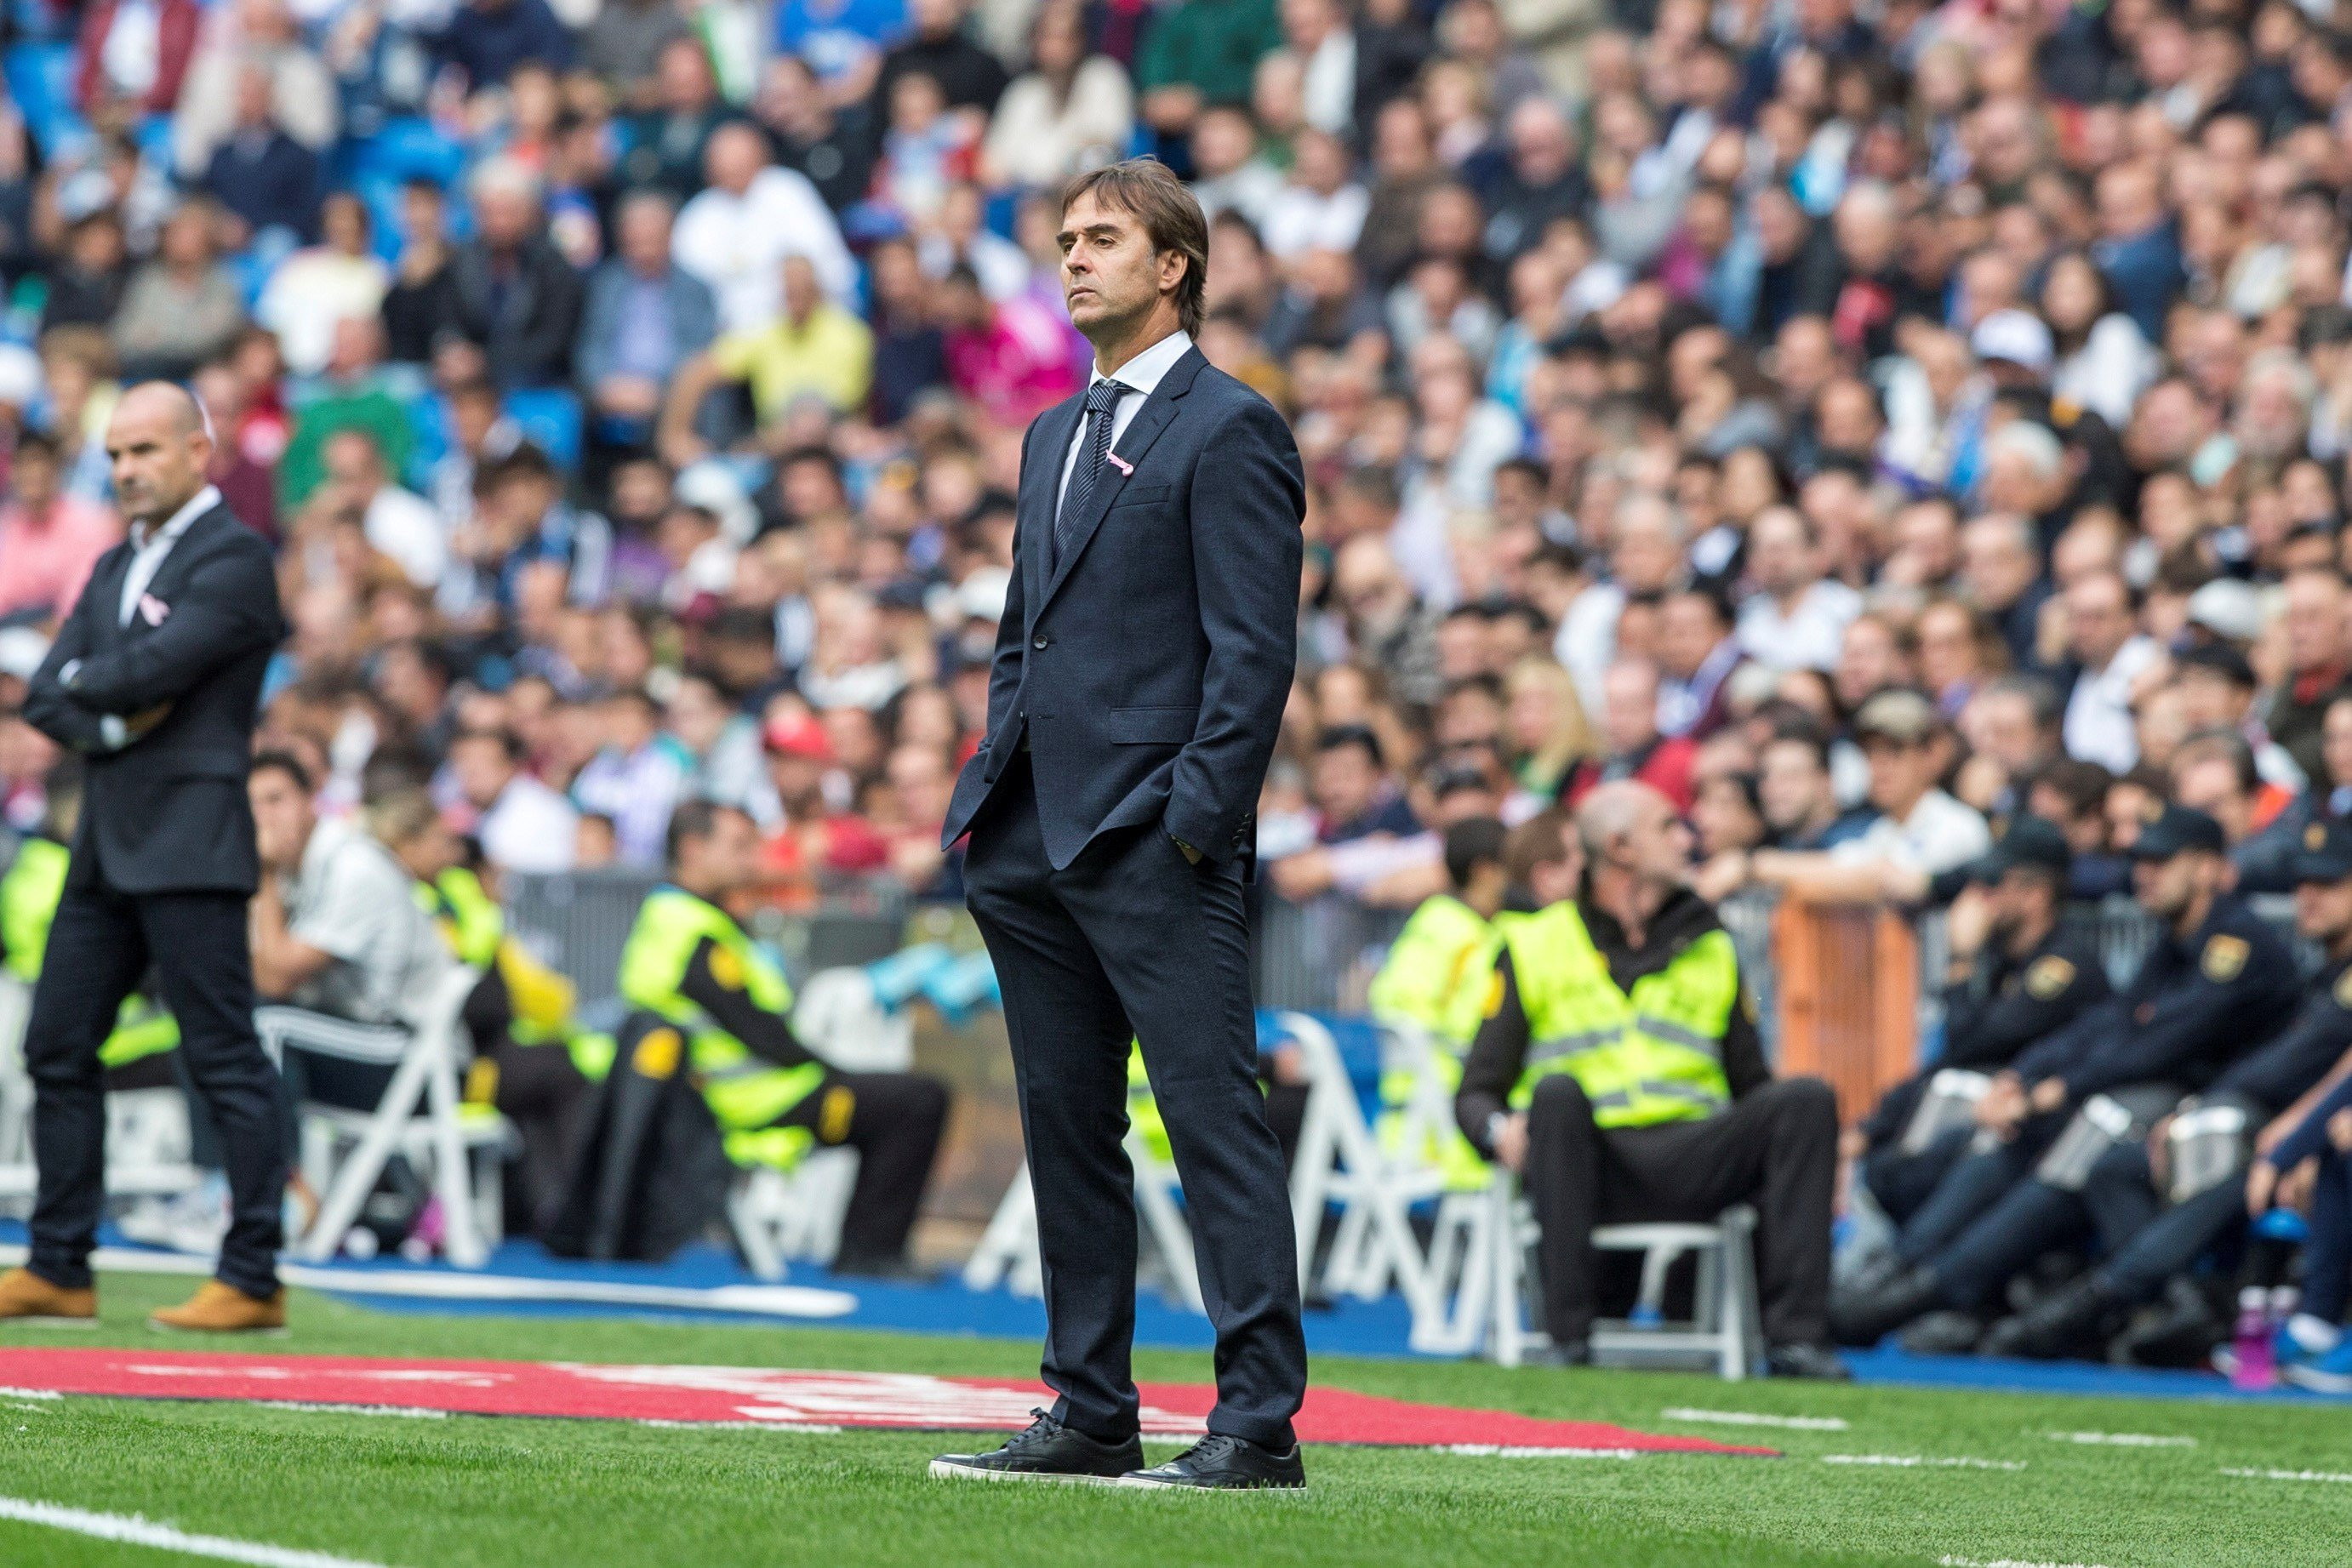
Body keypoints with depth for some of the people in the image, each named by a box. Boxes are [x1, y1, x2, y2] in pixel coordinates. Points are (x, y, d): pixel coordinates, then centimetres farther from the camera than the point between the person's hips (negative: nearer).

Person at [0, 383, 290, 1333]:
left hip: (188, 847, -9)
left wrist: (85, 680, 2)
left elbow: (148, 669, -18)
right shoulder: (115, 569, 19)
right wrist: (112, 723, -8)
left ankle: (254, 1280, -6)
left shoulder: (235, 560, -8)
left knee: (224, 1059, -7)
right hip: (106, 845, 9)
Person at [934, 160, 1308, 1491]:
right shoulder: (1056, 433, 21)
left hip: (1154, 838, -9)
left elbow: (1254, 648, -11)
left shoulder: (1229, 429, -5)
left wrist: (1198, 816, -18)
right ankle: (1092, 1415, 16)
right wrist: (991, 791, 14)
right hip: (1036, 836, 9)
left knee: (1216, 1123, -9)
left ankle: (1260, 1422, -10)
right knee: (1067, 1126, 10)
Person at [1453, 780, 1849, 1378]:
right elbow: (1477, 1093, 10)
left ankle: (1795, 1335, -29)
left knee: (1806, 1099, -21)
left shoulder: (1709, 948, 23)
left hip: (1688, 1160, 3)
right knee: (1557, 1090, -36)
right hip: (1587, 1163, -3)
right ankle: (1568, 1339, -36)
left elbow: (1750, 1084, 22)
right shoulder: (1536, 947, 13)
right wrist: (1499, 1129, -15)